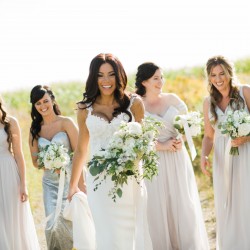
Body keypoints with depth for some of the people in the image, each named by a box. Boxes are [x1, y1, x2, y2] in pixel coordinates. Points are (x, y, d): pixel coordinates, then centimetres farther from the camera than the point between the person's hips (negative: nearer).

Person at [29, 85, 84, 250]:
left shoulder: (66, 123, -4)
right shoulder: (35, 129, 8)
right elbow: (35, 161, 12)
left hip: (70, 179, -3)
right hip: (50, 183, 3)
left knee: (72, 221, -5)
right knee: (53, 224, -8)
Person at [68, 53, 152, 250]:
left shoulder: (133, 104, 2)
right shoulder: (85, 109, 6)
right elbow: (81, 150, 15)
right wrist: (73, 185, 21)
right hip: (100, 181, 1)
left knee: (133, 231, 2)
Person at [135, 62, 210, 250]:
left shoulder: (172, 99, 4)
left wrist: (181, 140, -7)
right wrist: (161, 146, -15)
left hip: (178, 159, 3)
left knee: (183, 204, 3)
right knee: (158, 208, 2)